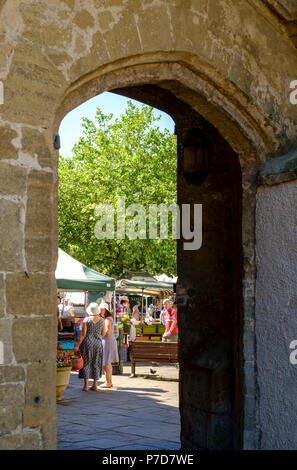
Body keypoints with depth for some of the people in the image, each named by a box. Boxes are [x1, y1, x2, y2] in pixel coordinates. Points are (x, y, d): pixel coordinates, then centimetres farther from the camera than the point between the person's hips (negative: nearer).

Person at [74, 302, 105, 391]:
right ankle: (95, 385, 12)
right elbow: (103, 334, 6)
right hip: (98, 344, 3)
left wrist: (77, 345, -8)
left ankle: (86, 385, 1)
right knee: (96, 364, 11)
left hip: (87, 343, -3)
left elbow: (83, 334, -12)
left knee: (86, 363, 5)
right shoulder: (101, 320, 0)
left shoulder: (86, 320, -9)